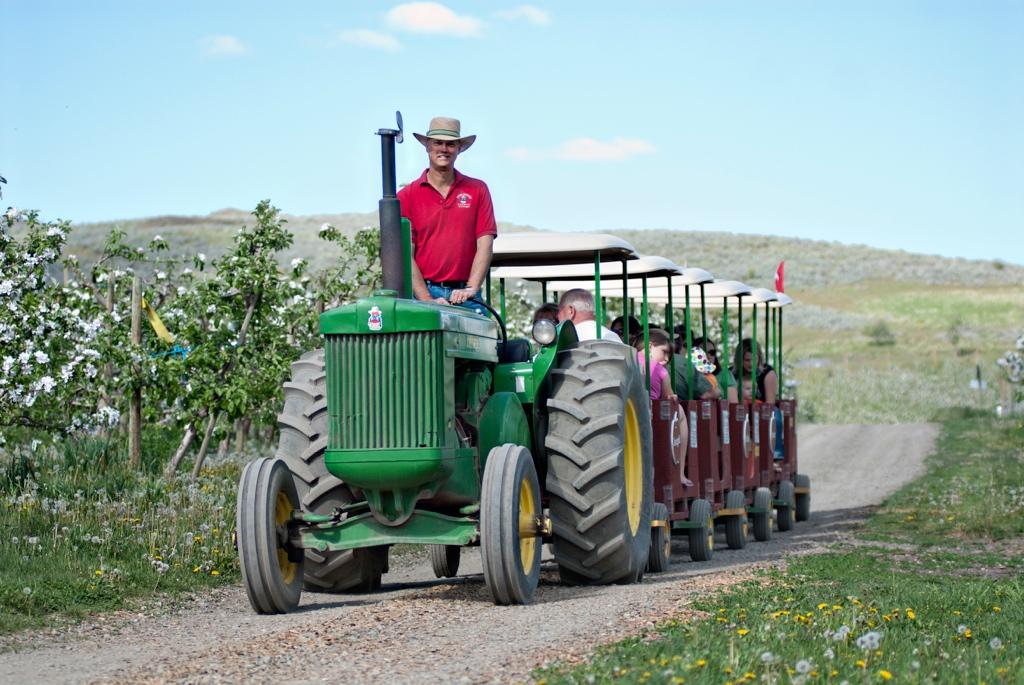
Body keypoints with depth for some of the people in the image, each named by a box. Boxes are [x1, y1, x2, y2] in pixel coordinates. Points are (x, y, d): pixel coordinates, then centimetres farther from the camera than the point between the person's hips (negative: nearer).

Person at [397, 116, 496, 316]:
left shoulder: (478, 190, 10)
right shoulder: (407, 196, 5)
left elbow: (485, 245, 3)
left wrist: (470, 289, -11)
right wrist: (427, 300, -12)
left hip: (466, 299, 1)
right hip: (423, 293, -1)